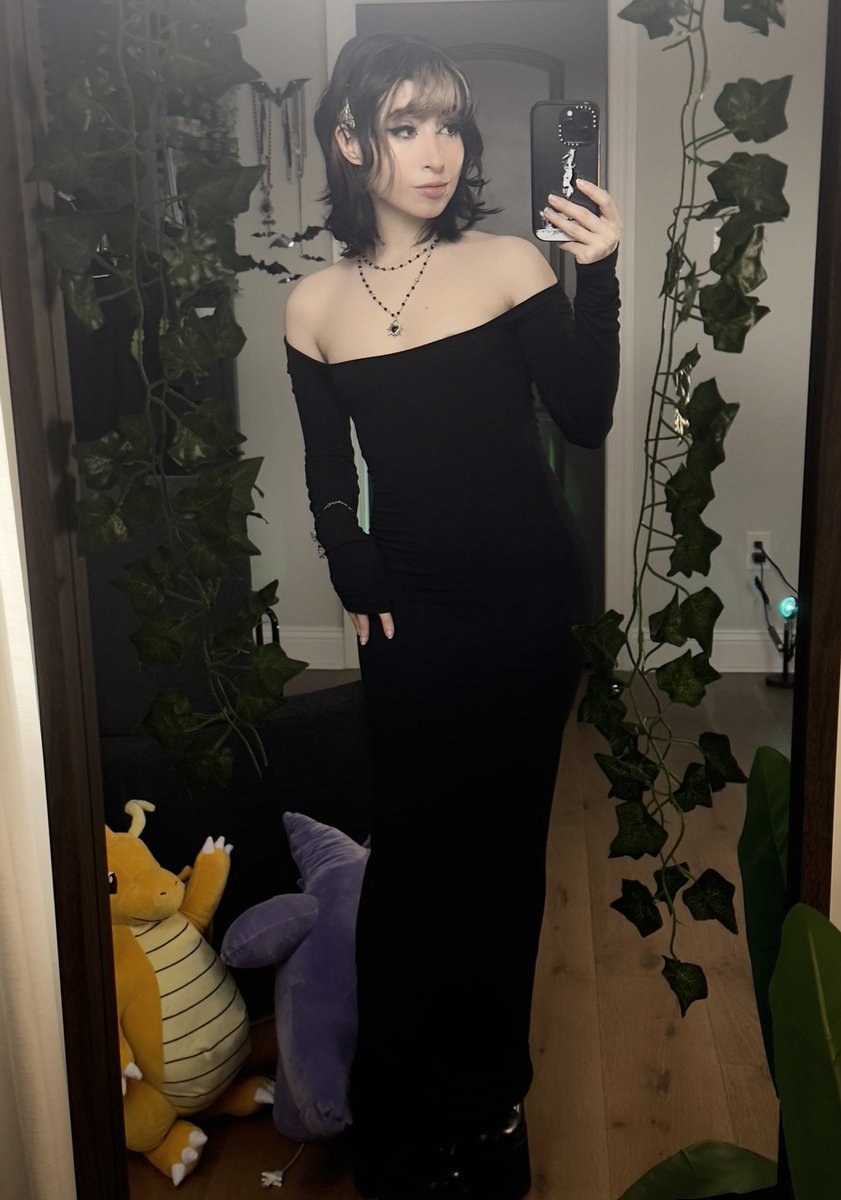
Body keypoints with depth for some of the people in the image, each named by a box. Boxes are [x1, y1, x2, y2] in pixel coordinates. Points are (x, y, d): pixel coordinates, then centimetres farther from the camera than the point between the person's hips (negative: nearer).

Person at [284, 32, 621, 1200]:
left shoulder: (511, 266, -3)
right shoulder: (315, 306, 3)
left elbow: (587, 417, -10)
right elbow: (328, 476, 11)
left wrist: (600, 275, -19)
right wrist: (353, 575, -1)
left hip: (528, 604, -1)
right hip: (409, 618, 1)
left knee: (500, 843, 9)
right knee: (411, 847, 4)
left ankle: (486, 1095, 31)